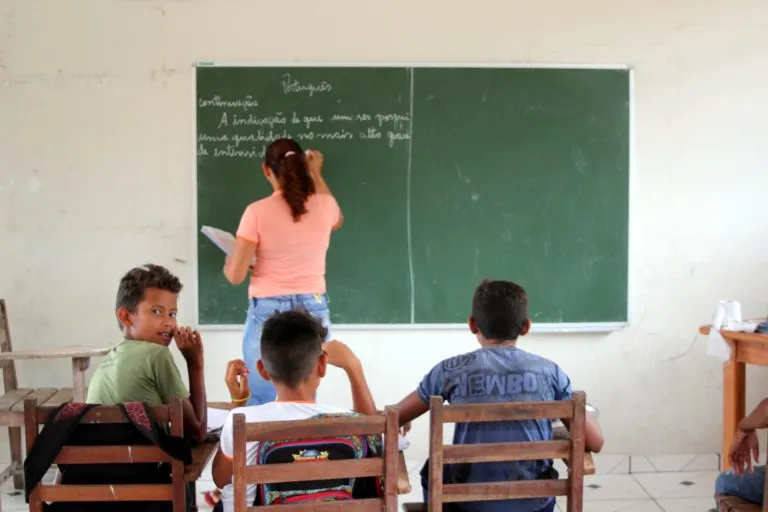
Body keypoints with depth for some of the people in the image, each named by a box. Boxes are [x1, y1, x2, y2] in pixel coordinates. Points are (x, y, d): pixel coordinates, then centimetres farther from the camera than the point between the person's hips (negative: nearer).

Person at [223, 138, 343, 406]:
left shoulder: (258, 211, -9)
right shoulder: (324, 205, 1)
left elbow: (235, 275, -10)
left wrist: (230, 258, 13)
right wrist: (316, 173, 34)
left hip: (268, 314, -3)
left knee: (262, 403, 5)